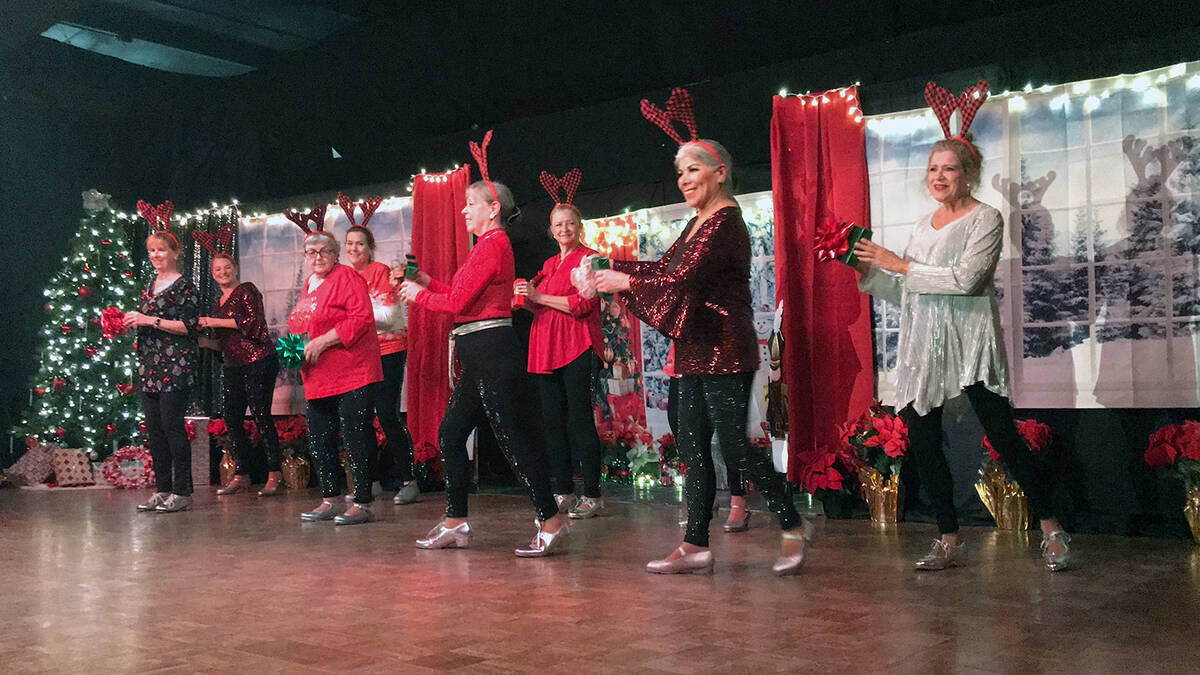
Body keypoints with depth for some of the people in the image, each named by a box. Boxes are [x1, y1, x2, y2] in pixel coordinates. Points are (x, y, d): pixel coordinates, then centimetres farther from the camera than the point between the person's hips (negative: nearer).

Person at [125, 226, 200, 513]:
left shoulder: (183, 286, -5)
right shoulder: (150, 285, 19)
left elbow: (189, 326, -13)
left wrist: (149, 320, -15)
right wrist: (132, 321, 6)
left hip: (175, 366, -8)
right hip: (149, 366, 8)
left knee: (172, 425, -9)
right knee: (154, 427, 7)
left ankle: (182, 492, -4)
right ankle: (162, 489, 14)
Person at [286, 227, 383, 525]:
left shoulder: (347, 277, -6)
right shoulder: (308, 285, 19)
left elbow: (361, 319, -18)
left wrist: (323, 342, -20)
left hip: (350, 374, -9)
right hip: (316, 378, 9)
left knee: (354, 438, -8)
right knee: (319, 441, 11)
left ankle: (363, 504, -3)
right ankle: (330, 501, 22)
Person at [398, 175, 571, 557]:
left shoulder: (493, 244, -12)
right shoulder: (489, 245, 19)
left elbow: (459, 302, -15)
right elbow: (464, 298, 17)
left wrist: (419, 295, 0)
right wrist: (429, 283, 19)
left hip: (492, 352, -11)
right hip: (481, 357, 11)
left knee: (514, 438, -8)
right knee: (450, 433, 12)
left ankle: (552, 524, -2)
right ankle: (455, 524, 19)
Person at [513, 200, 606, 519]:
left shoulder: (588, 258, -2)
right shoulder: (549, 264, 21)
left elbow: (583, 303, -14)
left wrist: (540, 297, -11)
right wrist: (527, 295, 3)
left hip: (577, 349, -8)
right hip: (547, 349, 8)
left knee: (580, 420, -7)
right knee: (552, 421, 7)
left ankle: (592, 495, -2)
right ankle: (564, 493, 14)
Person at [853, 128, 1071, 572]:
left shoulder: (985, 219, -2)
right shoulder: (923, 226, 17)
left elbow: (966, 278, -17)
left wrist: (899, 264, -14)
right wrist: (868, 270, 4)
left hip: (969, 344, -6)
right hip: (922, 347, 6)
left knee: (1003, 436, -6)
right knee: (923, 443, 4)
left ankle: (1051, 531, 12)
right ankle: (950, 542, 16)